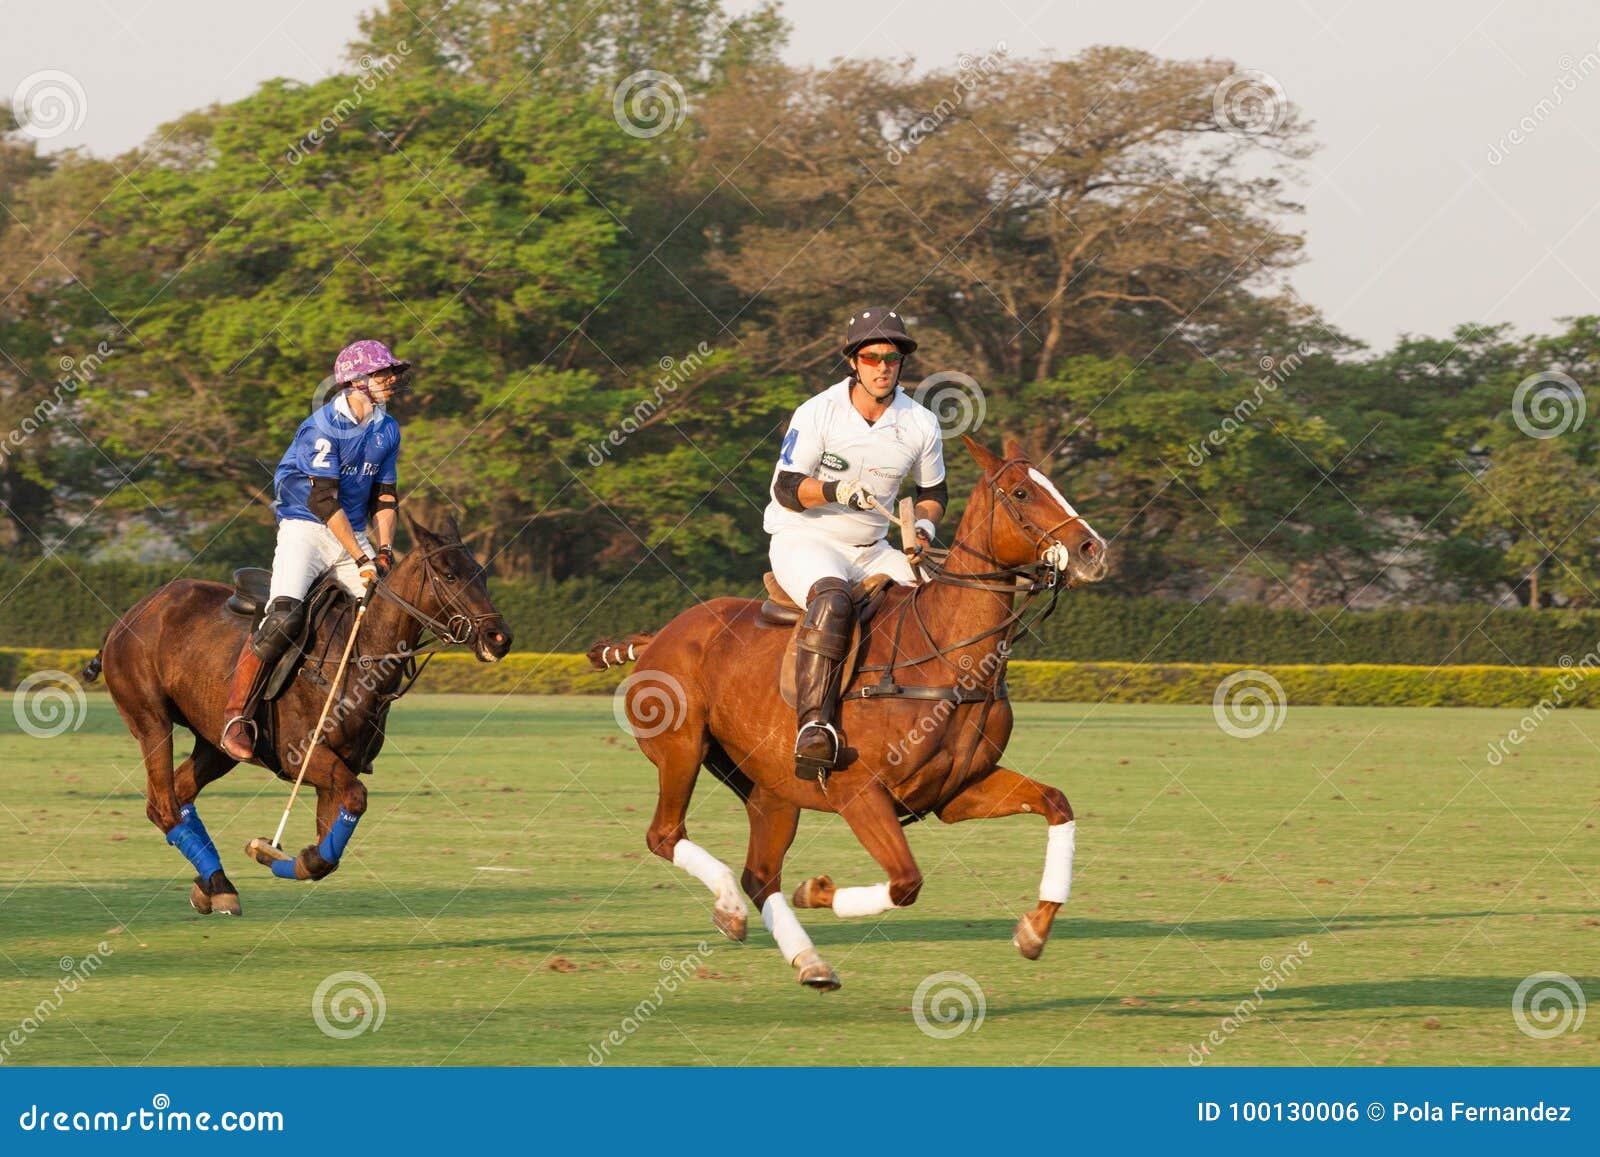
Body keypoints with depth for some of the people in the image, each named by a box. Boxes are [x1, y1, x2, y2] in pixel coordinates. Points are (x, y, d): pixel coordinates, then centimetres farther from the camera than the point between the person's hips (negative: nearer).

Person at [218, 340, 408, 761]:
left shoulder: (387, 430, 9)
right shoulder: (323, 427, -14)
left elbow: (384, 496, 14)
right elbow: (324, 501, -18)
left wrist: (384, 551, -3)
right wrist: (361, 560, -20)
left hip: (353, 533, 7)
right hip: (306, 528, -7)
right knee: (284, 615, -26)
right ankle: (237, 715, -22)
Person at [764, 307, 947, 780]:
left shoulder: (920, 425, 2)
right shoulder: (818, 413, -10)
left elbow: (933, 492, 17)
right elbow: (786, 488, -11)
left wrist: (923, 527, -5)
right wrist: (836, 491, -29)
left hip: (873, 550, 6)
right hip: (803, 540, -6)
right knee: (831, 599, -37)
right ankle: (814, 725, -47)